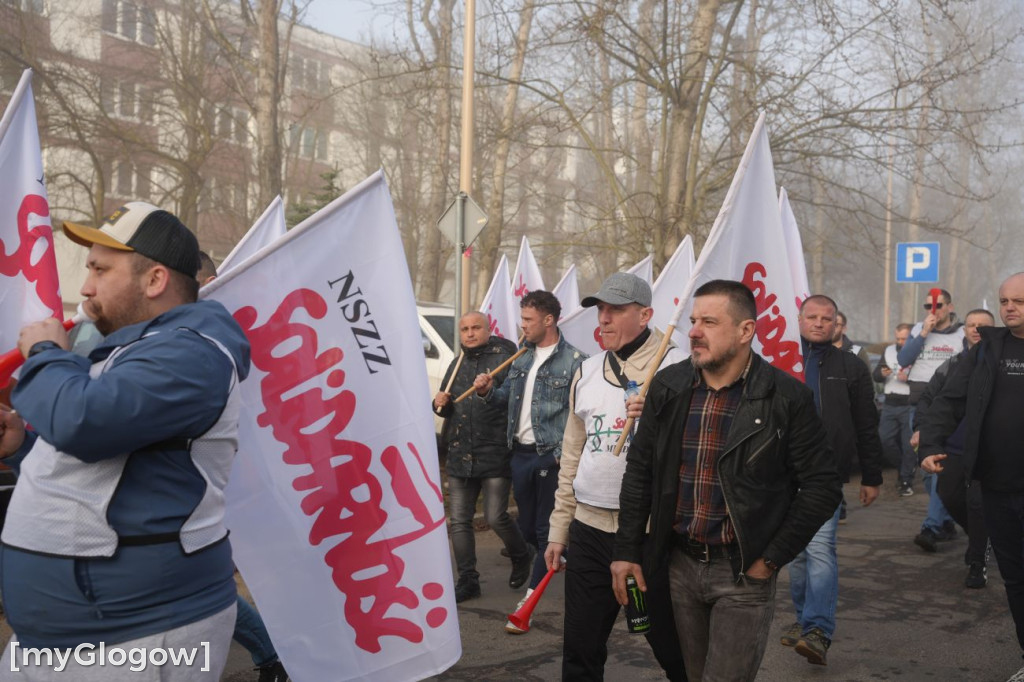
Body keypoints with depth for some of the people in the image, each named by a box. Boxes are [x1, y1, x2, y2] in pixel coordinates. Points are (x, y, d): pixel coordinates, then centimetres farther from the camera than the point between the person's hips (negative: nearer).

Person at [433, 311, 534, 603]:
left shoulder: (505, 359, -7)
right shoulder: (457, 364, 15)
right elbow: (448, 409, 24)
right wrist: (440, 403, 3)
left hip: (495, 455, -6)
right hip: (459, 456, 6)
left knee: (496, 517, -4)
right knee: (459, 520, 6)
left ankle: (522, 557, 26)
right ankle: (468, 580, 17)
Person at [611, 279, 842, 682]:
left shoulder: (785, 396, -11)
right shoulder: (668, 387, 0)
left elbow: (822, 486, -8)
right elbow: (640, 470, 6)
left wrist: (772, 559, -10)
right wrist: (626, 551, 3)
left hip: (743, 572, -4)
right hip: (680, 562, 4)